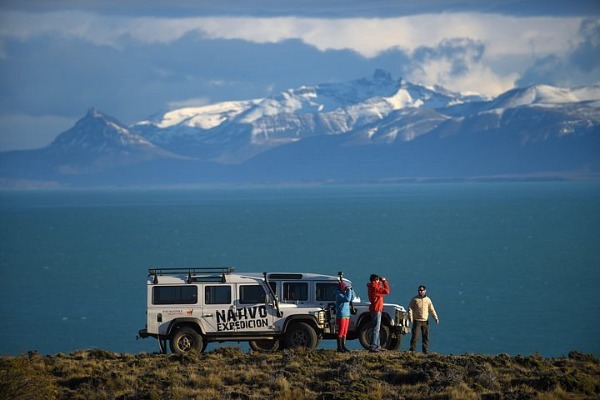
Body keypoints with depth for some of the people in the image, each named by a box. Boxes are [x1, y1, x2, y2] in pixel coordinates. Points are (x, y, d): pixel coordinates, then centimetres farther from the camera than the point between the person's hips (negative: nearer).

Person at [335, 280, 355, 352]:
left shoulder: (344, 294, 14)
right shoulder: (339, 295, -13)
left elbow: (352, 298, 21)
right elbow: (347, 299, -25)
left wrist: (351, 290, 9)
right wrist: (348, 290, -18)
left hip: (347, 315, 9)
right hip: (341, 315, -9)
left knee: (345, 332, 10)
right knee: (341, 332, -7)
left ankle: (343, 346, 15)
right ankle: (339, 347, -5)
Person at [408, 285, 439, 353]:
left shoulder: (428, 300, 9)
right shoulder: (415, 299, 1)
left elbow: (432, 310, 12)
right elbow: (410, 308, -1)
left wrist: (436, 318, 0)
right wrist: (410, 317, -15)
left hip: (425, 321, 3)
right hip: (417, 321, -3)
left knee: (426, 337, 4)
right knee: (415, 336, -9)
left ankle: (425, 350, 10)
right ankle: (412, 350, -5)